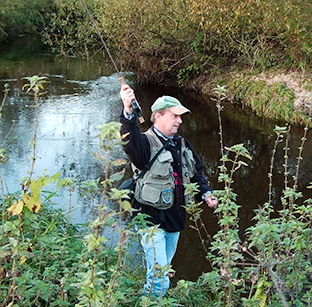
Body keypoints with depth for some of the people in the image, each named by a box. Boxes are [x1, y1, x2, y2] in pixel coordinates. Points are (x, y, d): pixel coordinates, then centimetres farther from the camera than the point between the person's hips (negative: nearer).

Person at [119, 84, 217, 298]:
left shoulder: (182, 145, 11)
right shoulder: (146, 143, -14)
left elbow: (197, 174, 20)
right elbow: (130, 140, -39)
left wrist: (206, 193, 0)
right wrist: (128, 112, -57)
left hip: (175, 219, 8)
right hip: (152, 219, -8)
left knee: (163, 271, 22)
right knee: (159, 280, -10)